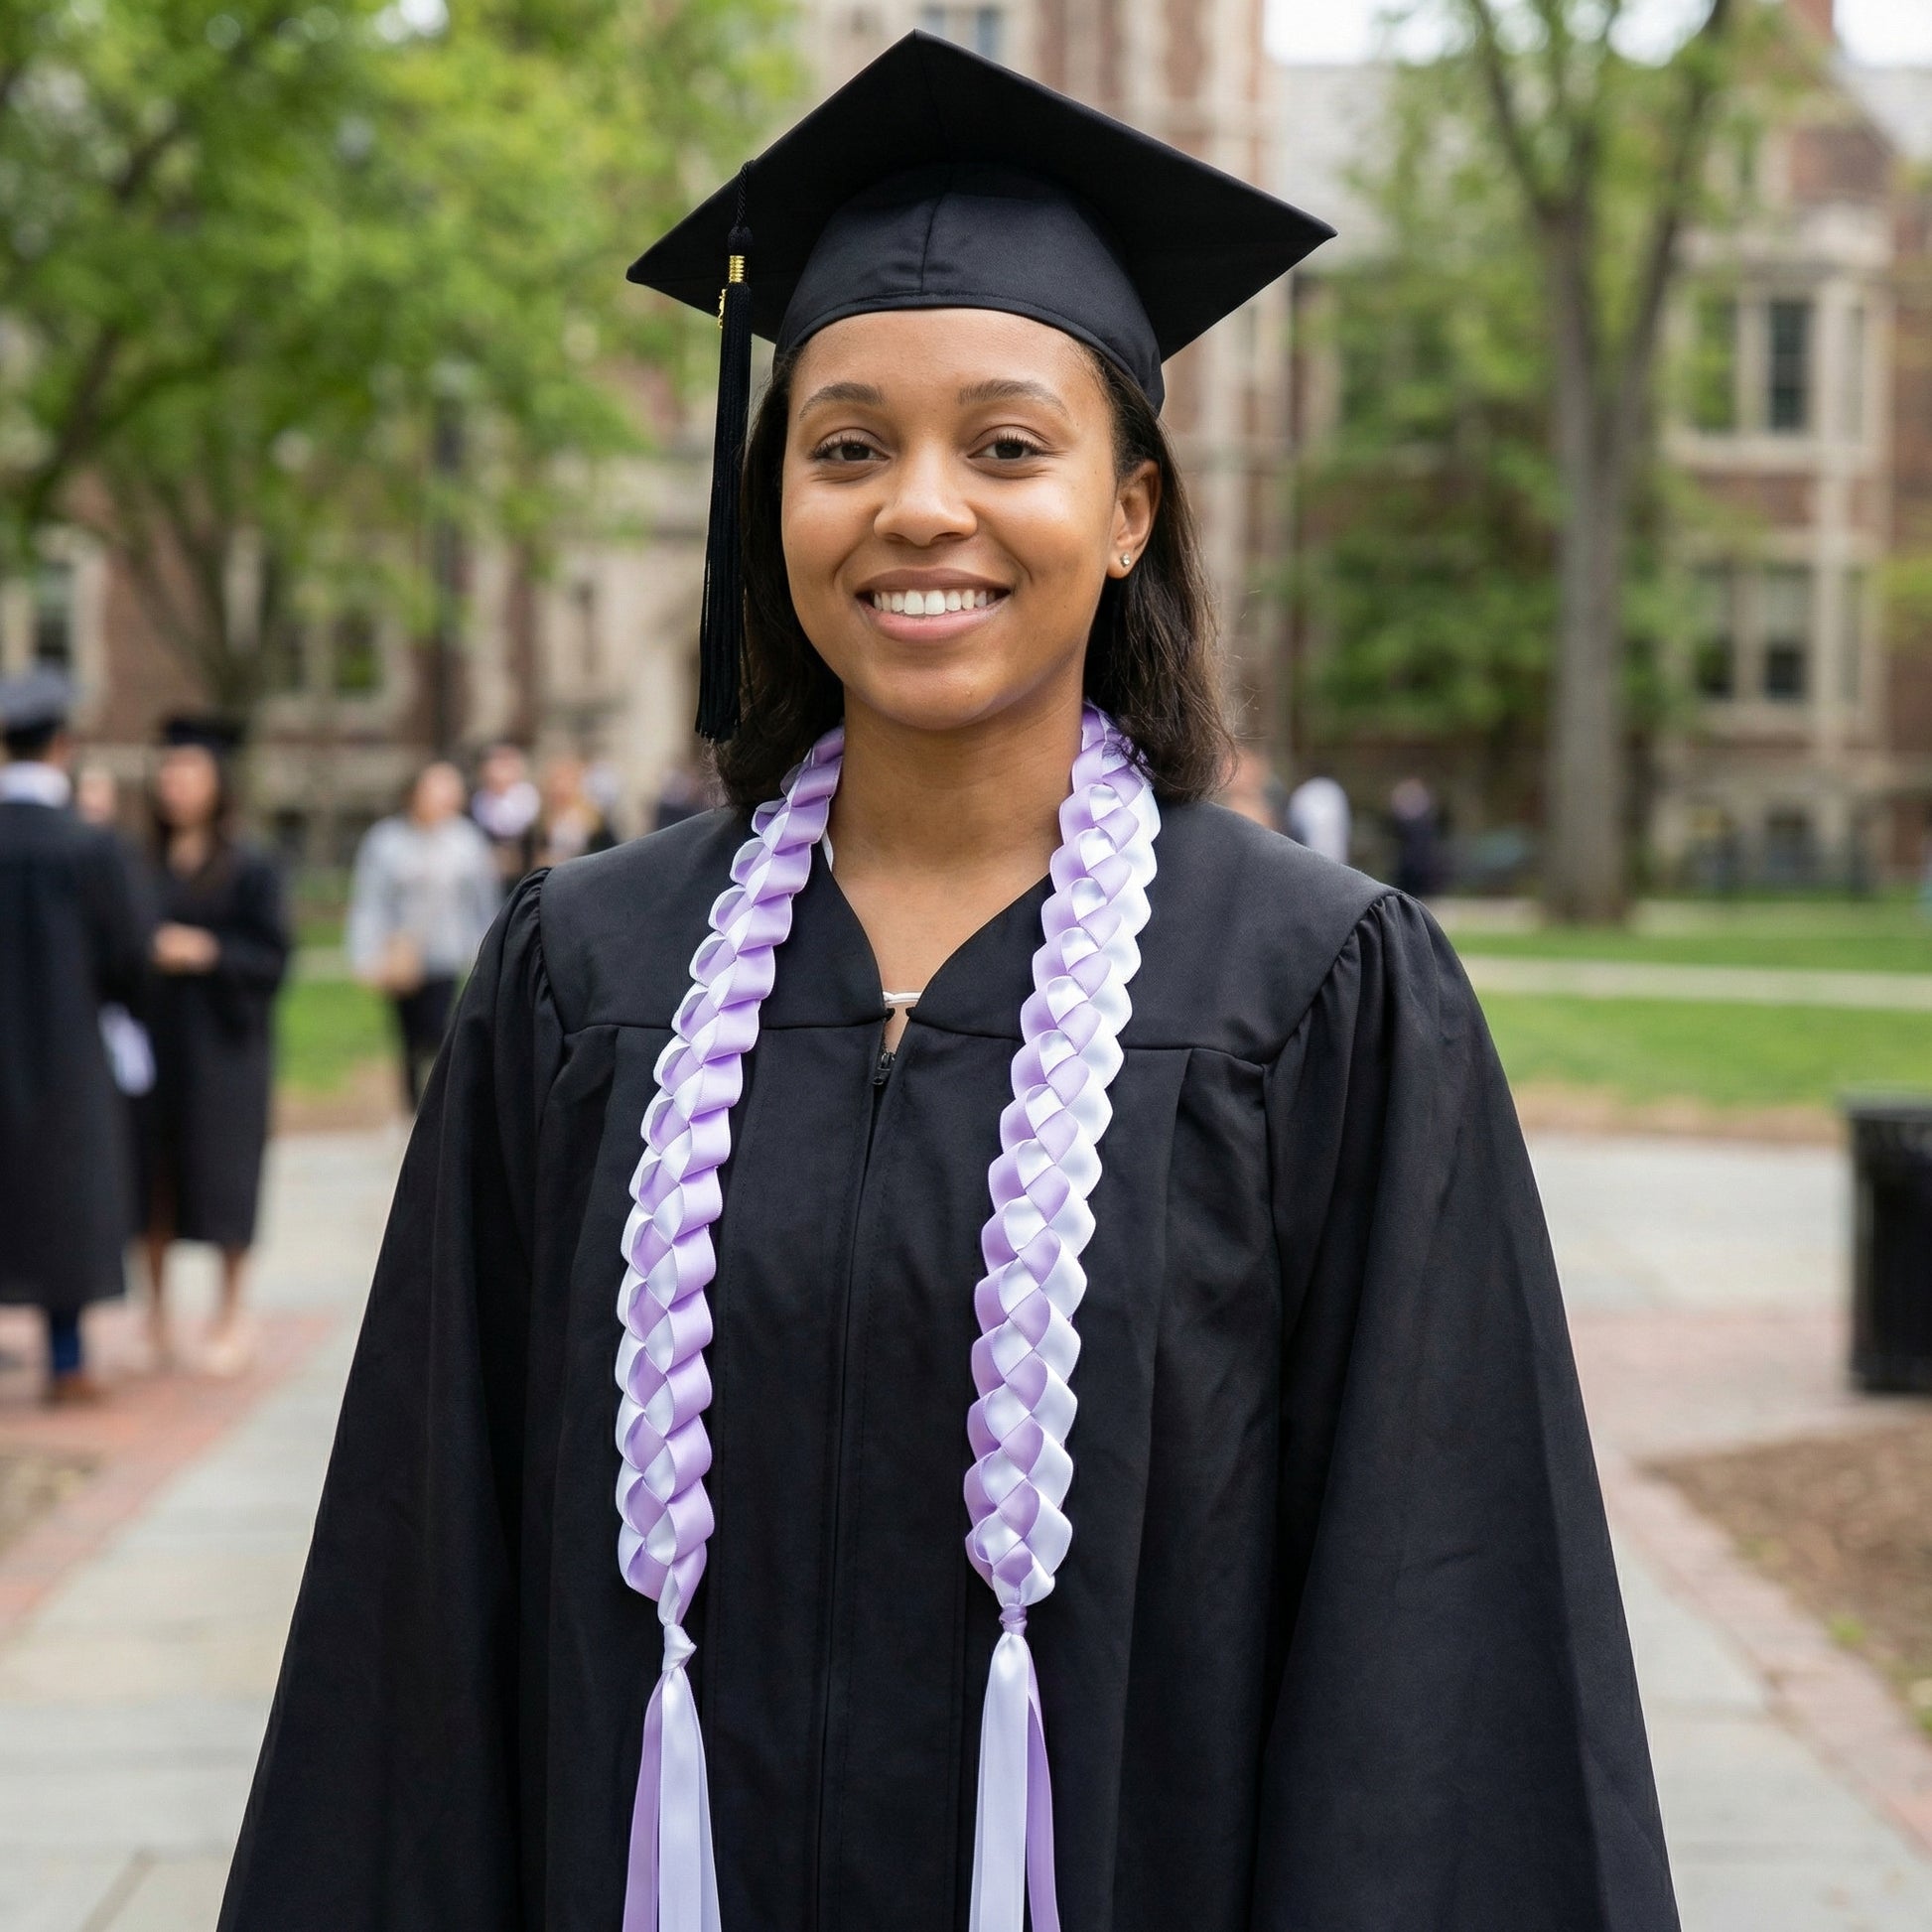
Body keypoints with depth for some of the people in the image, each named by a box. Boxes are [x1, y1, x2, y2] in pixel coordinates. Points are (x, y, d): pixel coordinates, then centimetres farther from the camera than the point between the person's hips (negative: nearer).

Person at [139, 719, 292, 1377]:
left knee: (221, 1171, 1)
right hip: (152, 1038, 3)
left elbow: (274, 958, -7)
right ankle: (157, 1308, 14)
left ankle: (230, 1313, 13)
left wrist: (208, 952, -20)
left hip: (221, 1045, -3)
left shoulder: (249, 867, -3)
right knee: (154, 1174, 3)